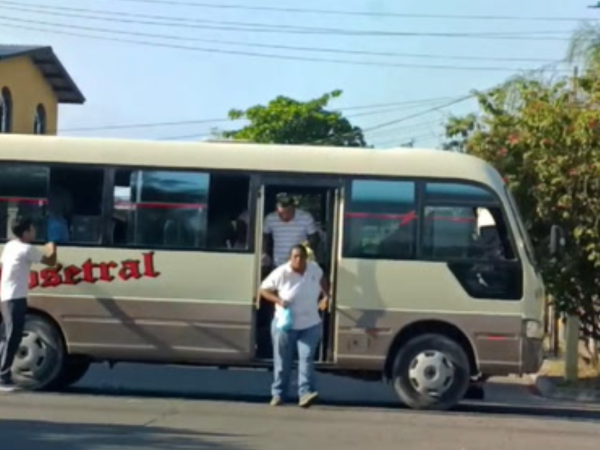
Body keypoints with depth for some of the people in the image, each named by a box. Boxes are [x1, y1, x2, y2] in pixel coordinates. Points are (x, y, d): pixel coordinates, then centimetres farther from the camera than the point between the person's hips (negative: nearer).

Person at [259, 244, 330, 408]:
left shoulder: (314, 269, -4)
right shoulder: (281, 273, -15)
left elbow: (322, 279, 19)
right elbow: (263, 290, -7)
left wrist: (325, 296, 4)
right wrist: (277, 300, -23)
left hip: (310, 325, 2)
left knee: (306, 358, -10)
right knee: (283, 361, 6)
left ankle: (305, 393, -15)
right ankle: (278, 394, 18)